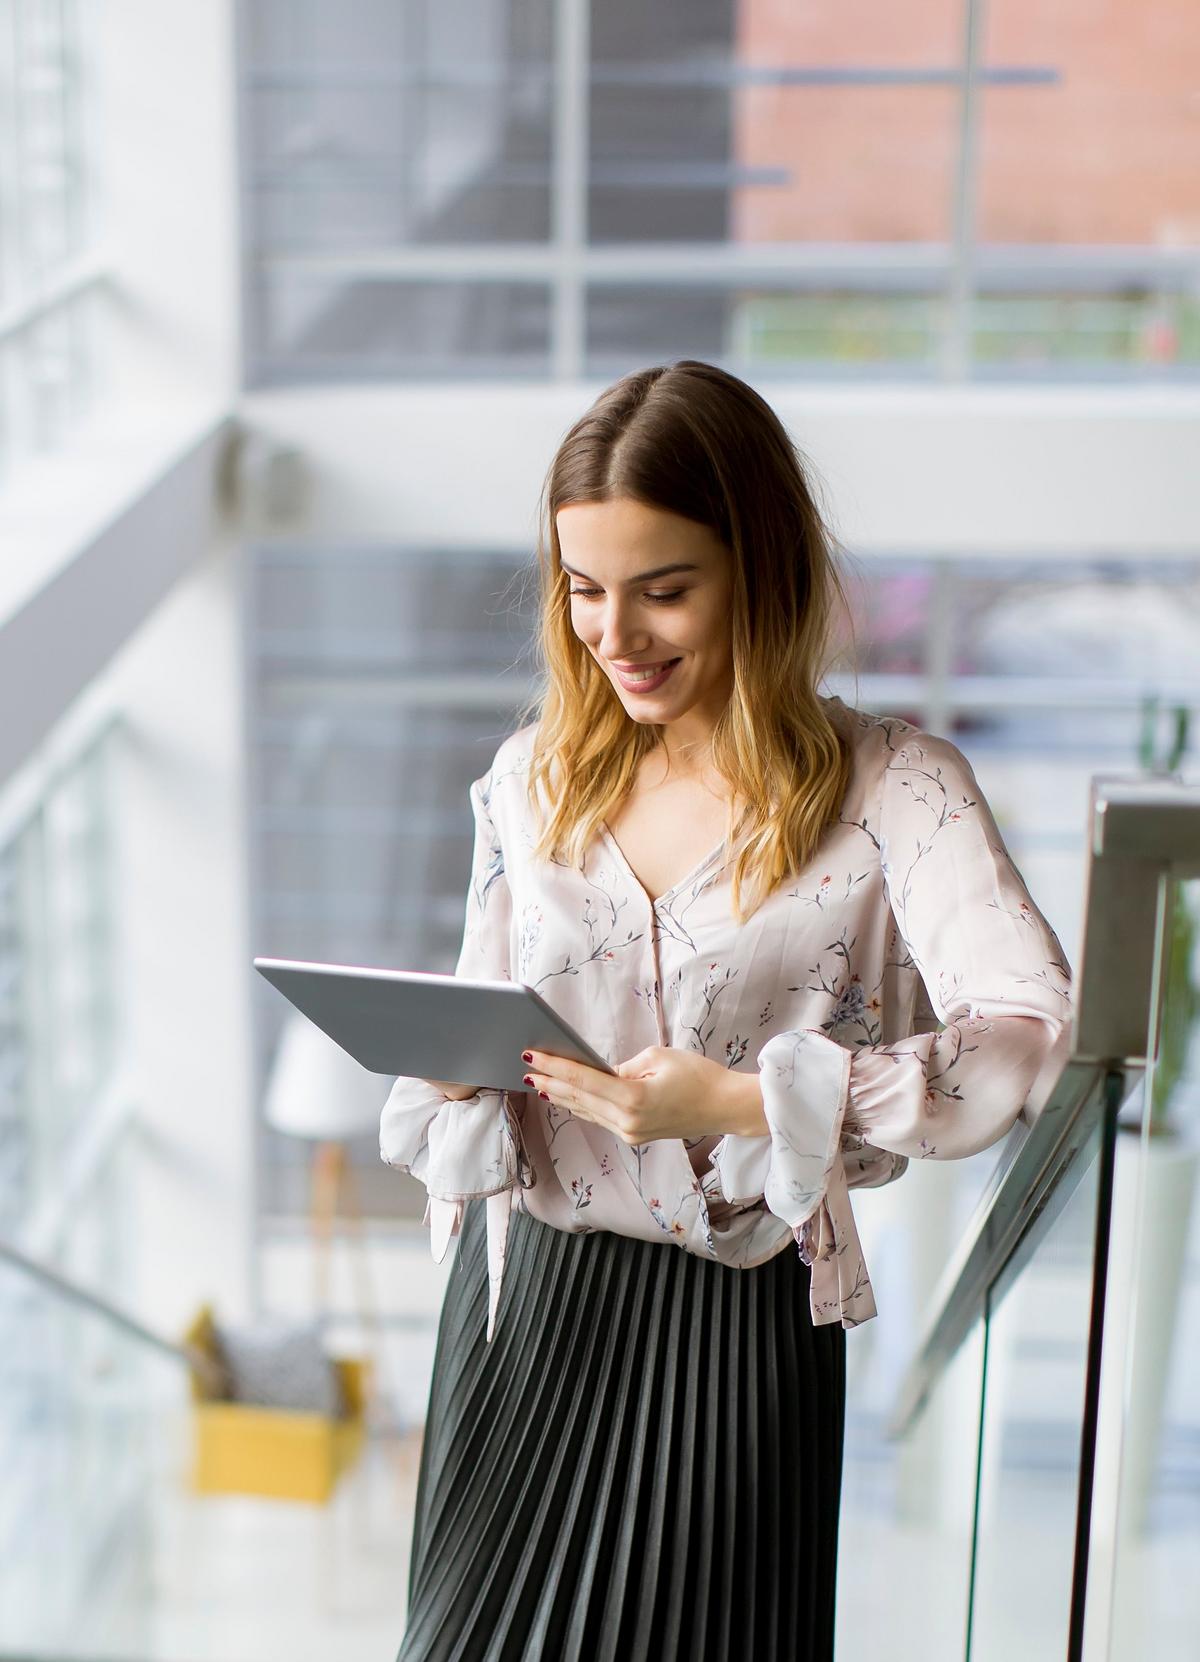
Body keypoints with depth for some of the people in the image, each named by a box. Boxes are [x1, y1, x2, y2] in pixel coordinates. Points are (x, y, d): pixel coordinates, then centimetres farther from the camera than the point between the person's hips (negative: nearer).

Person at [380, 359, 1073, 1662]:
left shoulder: (891, 787, -10)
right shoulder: (532, 775, 5)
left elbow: (1040, 1038, -23)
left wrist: (741, 1102, -30)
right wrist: (451, 1068, -11)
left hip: (739, 1323, -3)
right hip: (525, 1305, 4)